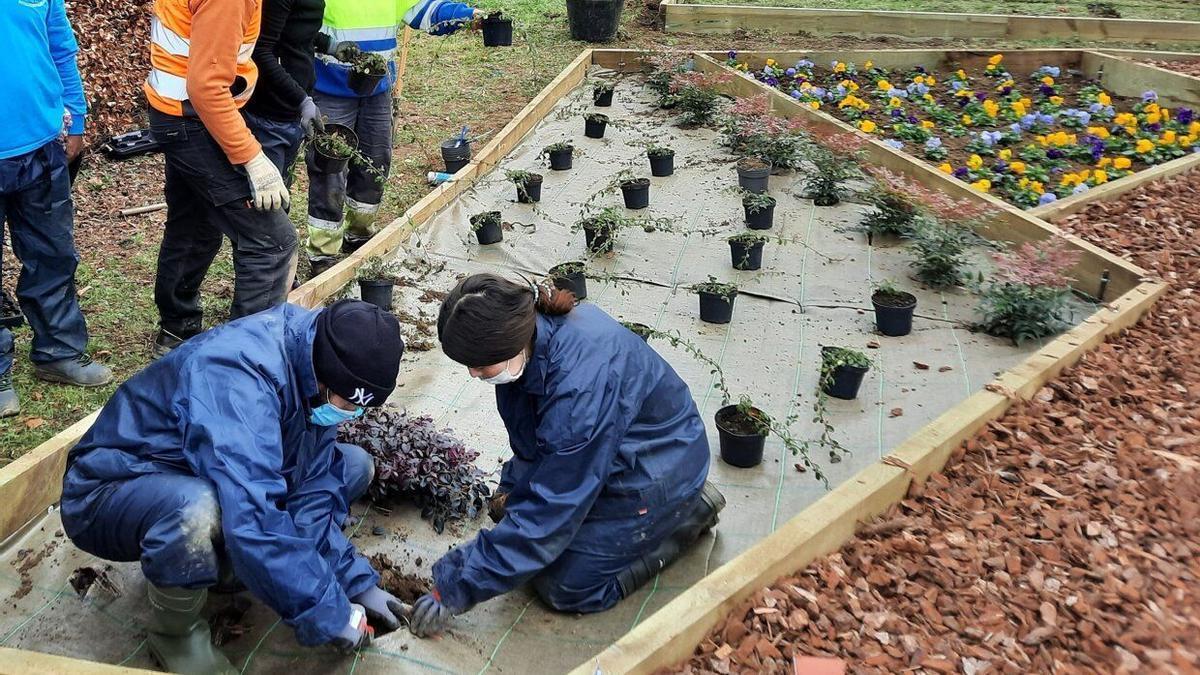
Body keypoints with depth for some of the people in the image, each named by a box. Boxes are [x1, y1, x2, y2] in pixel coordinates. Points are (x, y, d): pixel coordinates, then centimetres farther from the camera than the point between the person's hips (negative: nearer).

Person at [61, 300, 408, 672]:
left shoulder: (310, 366, -10)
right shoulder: (239, 376, -35)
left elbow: (312, 491, -6)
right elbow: (253, 521, -41)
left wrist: (356, 581, -12)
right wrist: (328, 615, -32)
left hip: (204, 479, 7)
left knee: (353, 466, 1)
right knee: (198, 511, -41)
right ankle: (174, 632, -9)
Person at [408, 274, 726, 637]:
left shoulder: (580, 387, -40)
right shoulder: (533, 327, -15)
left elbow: (551, 508, -32)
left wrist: (454, 589, -27)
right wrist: (514, 488, 3)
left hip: (657, 471, -8)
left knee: (565, 587, -6)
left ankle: (690, 512, 7)